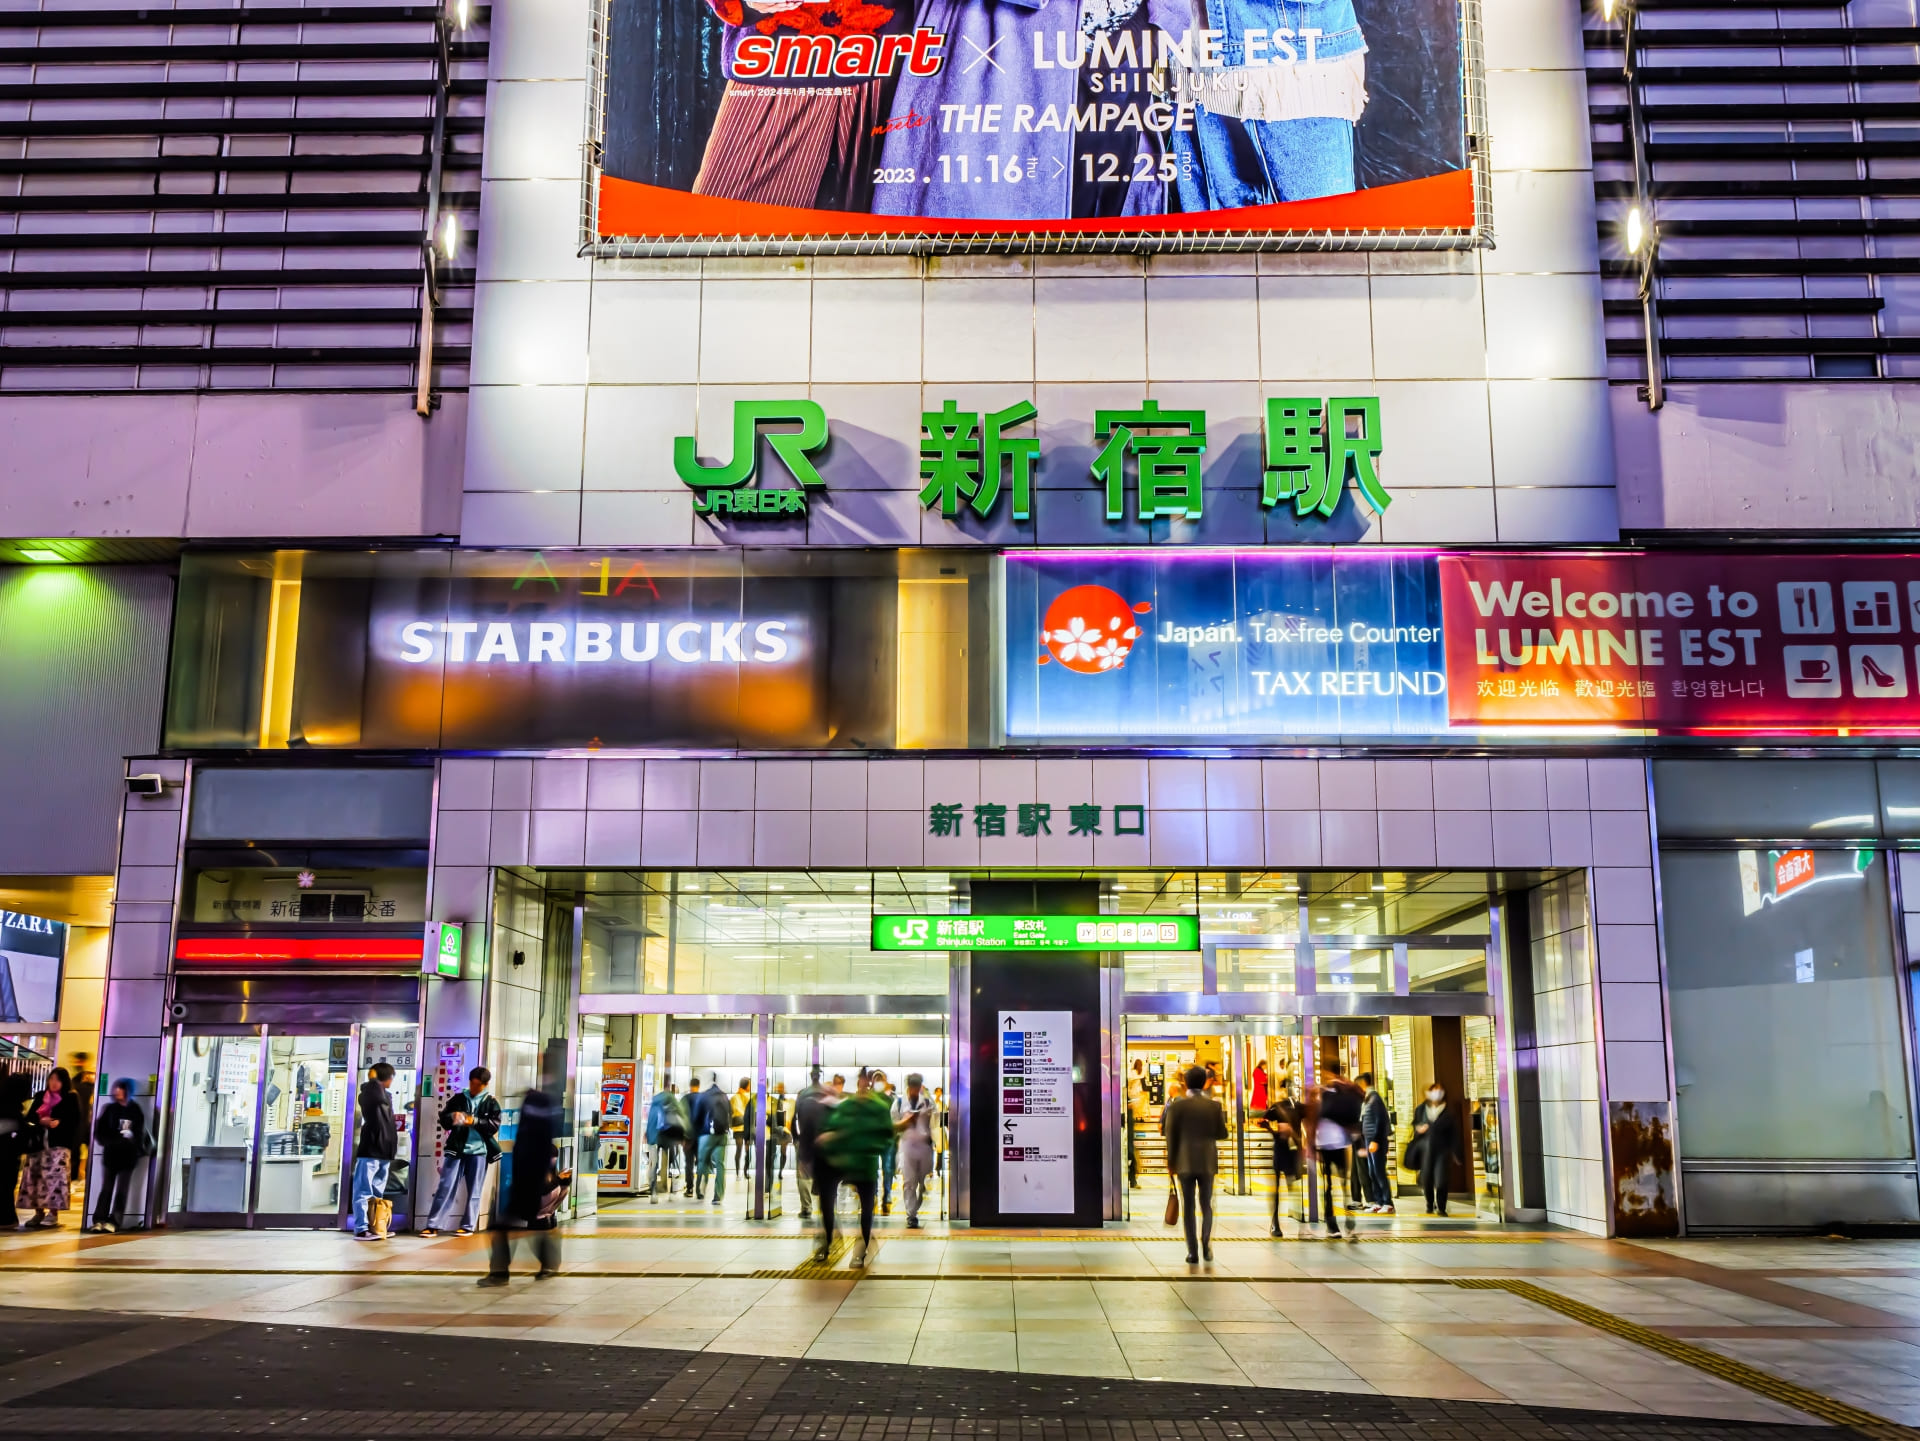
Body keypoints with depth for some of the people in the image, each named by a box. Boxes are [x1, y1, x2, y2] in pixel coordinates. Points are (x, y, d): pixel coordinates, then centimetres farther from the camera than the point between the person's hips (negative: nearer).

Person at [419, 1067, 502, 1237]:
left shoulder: (491, 1103, 3)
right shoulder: (458, 1098, 7)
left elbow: (494, 1126, -5)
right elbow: (442, 1118, 8)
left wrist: (474, 1121, -18)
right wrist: (452, 1117, -14)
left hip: (479, 1150, -1)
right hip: (456, 1149, 1)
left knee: (474, 1191, 4)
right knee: (445, 1187, -3)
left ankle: (468, 1226, 10)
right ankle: (433, 1225, -2)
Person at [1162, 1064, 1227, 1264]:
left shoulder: (1177, 1106, -6)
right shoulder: (1214, 1105, -3)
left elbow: (1170, 1136, -5)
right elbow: (1222, 1134, 1)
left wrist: (1171, 1163, 4)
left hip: (1184, 1162, -1)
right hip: (1207, 1162, 1)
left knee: (1188, 1207, 4)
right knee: (1206, 1205, 15)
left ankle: (1193, 1251, 1)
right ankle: (1206, 1243, 0)